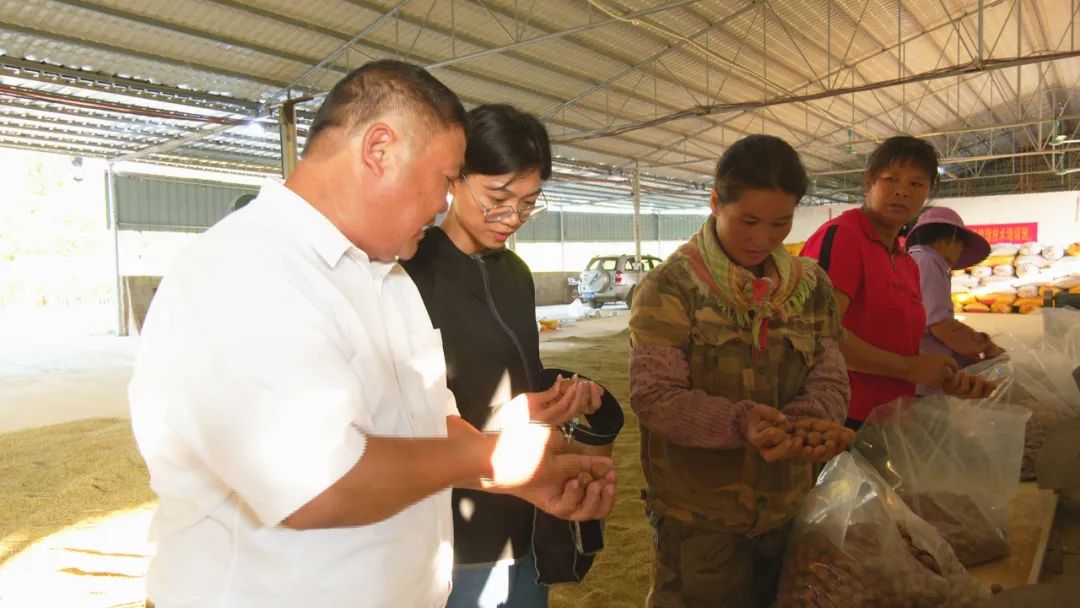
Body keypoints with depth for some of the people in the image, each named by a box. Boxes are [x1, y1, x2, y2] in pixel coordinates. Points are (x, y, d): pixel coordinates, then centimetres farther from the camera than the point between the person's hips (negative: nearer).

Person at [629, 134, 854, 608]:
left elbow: (829, 377, 0)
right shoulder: (670, 288, -13)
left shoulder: (811, 286, 3)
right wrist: (740, 423, -32)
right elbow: (654, 396, -18)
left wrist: (813, 419, -23)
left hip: (788, 507, 5)